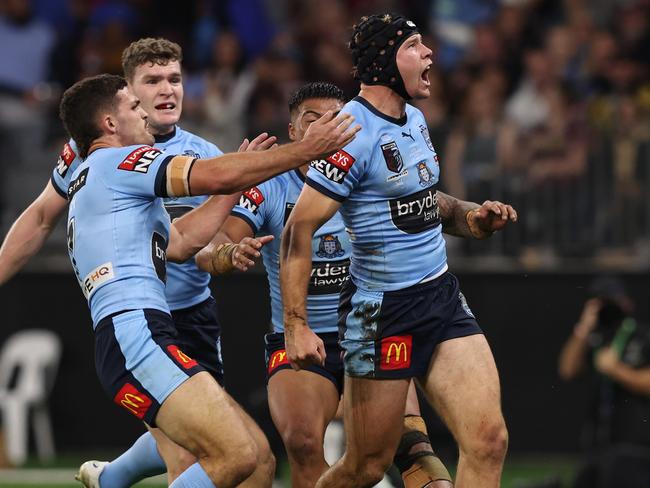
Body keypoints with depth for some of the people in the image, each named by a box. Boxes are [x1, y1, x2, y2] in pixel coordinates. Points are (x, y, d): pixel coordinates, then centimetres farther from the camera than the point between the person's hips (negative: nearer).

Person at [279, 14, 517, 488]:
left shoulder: (414, 119, 10)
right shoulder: (354, 134, -16)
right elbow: (299, 228, -18)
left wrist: (470, 217, 7)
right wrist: (296, 325, -22)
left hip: (442, 297, 7)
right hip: (382, 310, -7)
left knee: (489, 441, -8)